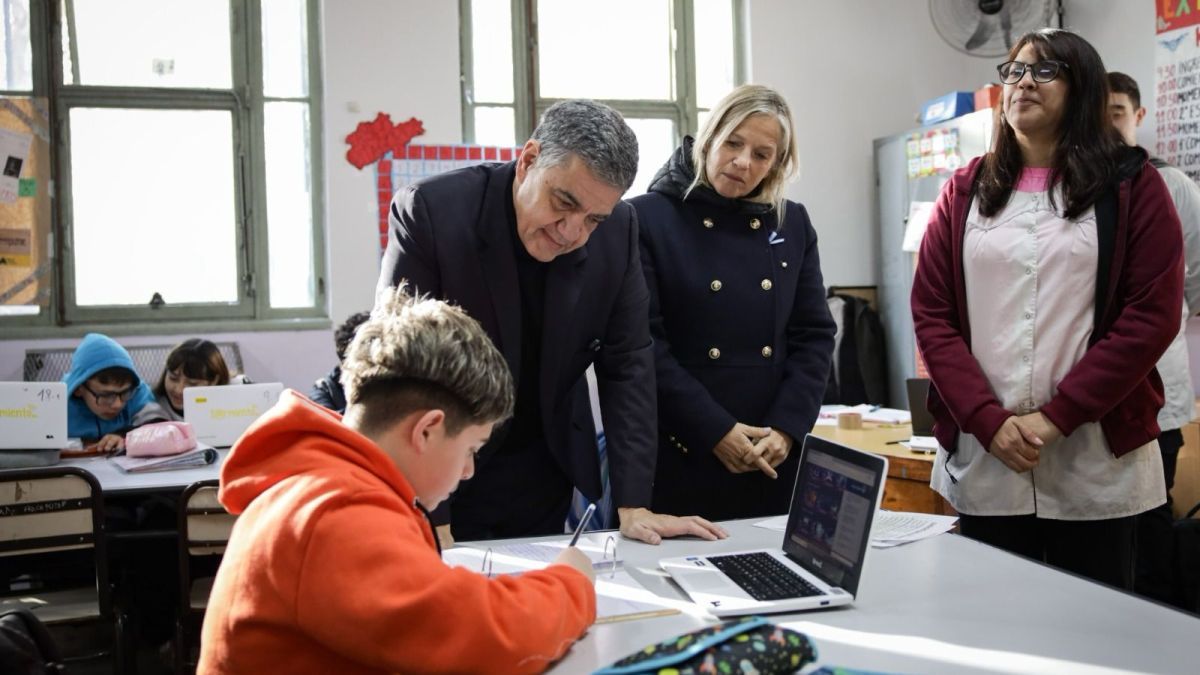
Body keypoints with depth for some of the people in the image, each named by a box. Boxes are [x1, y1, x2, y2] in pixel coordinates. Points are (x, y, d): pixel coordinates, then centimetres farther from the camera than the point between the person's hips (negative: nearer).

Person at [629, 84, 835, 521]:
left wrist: (786, 428, -7)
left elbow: (814, 335, 7)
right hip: (680, 458, -4)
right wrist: (715, 431, -15)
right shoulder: (648, 218, -5)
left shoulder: (793, 224, 9)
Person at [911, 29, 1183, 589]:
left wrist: (1056, 417, -12)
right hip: (983, 465, 2)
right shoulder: (966, 192, 10)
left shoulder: (1131, 185, 4)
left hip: (1096, 467, -1)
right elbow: (931, 315, 3)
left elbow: (1152, 316, -5)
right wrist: (989, 421, -10)